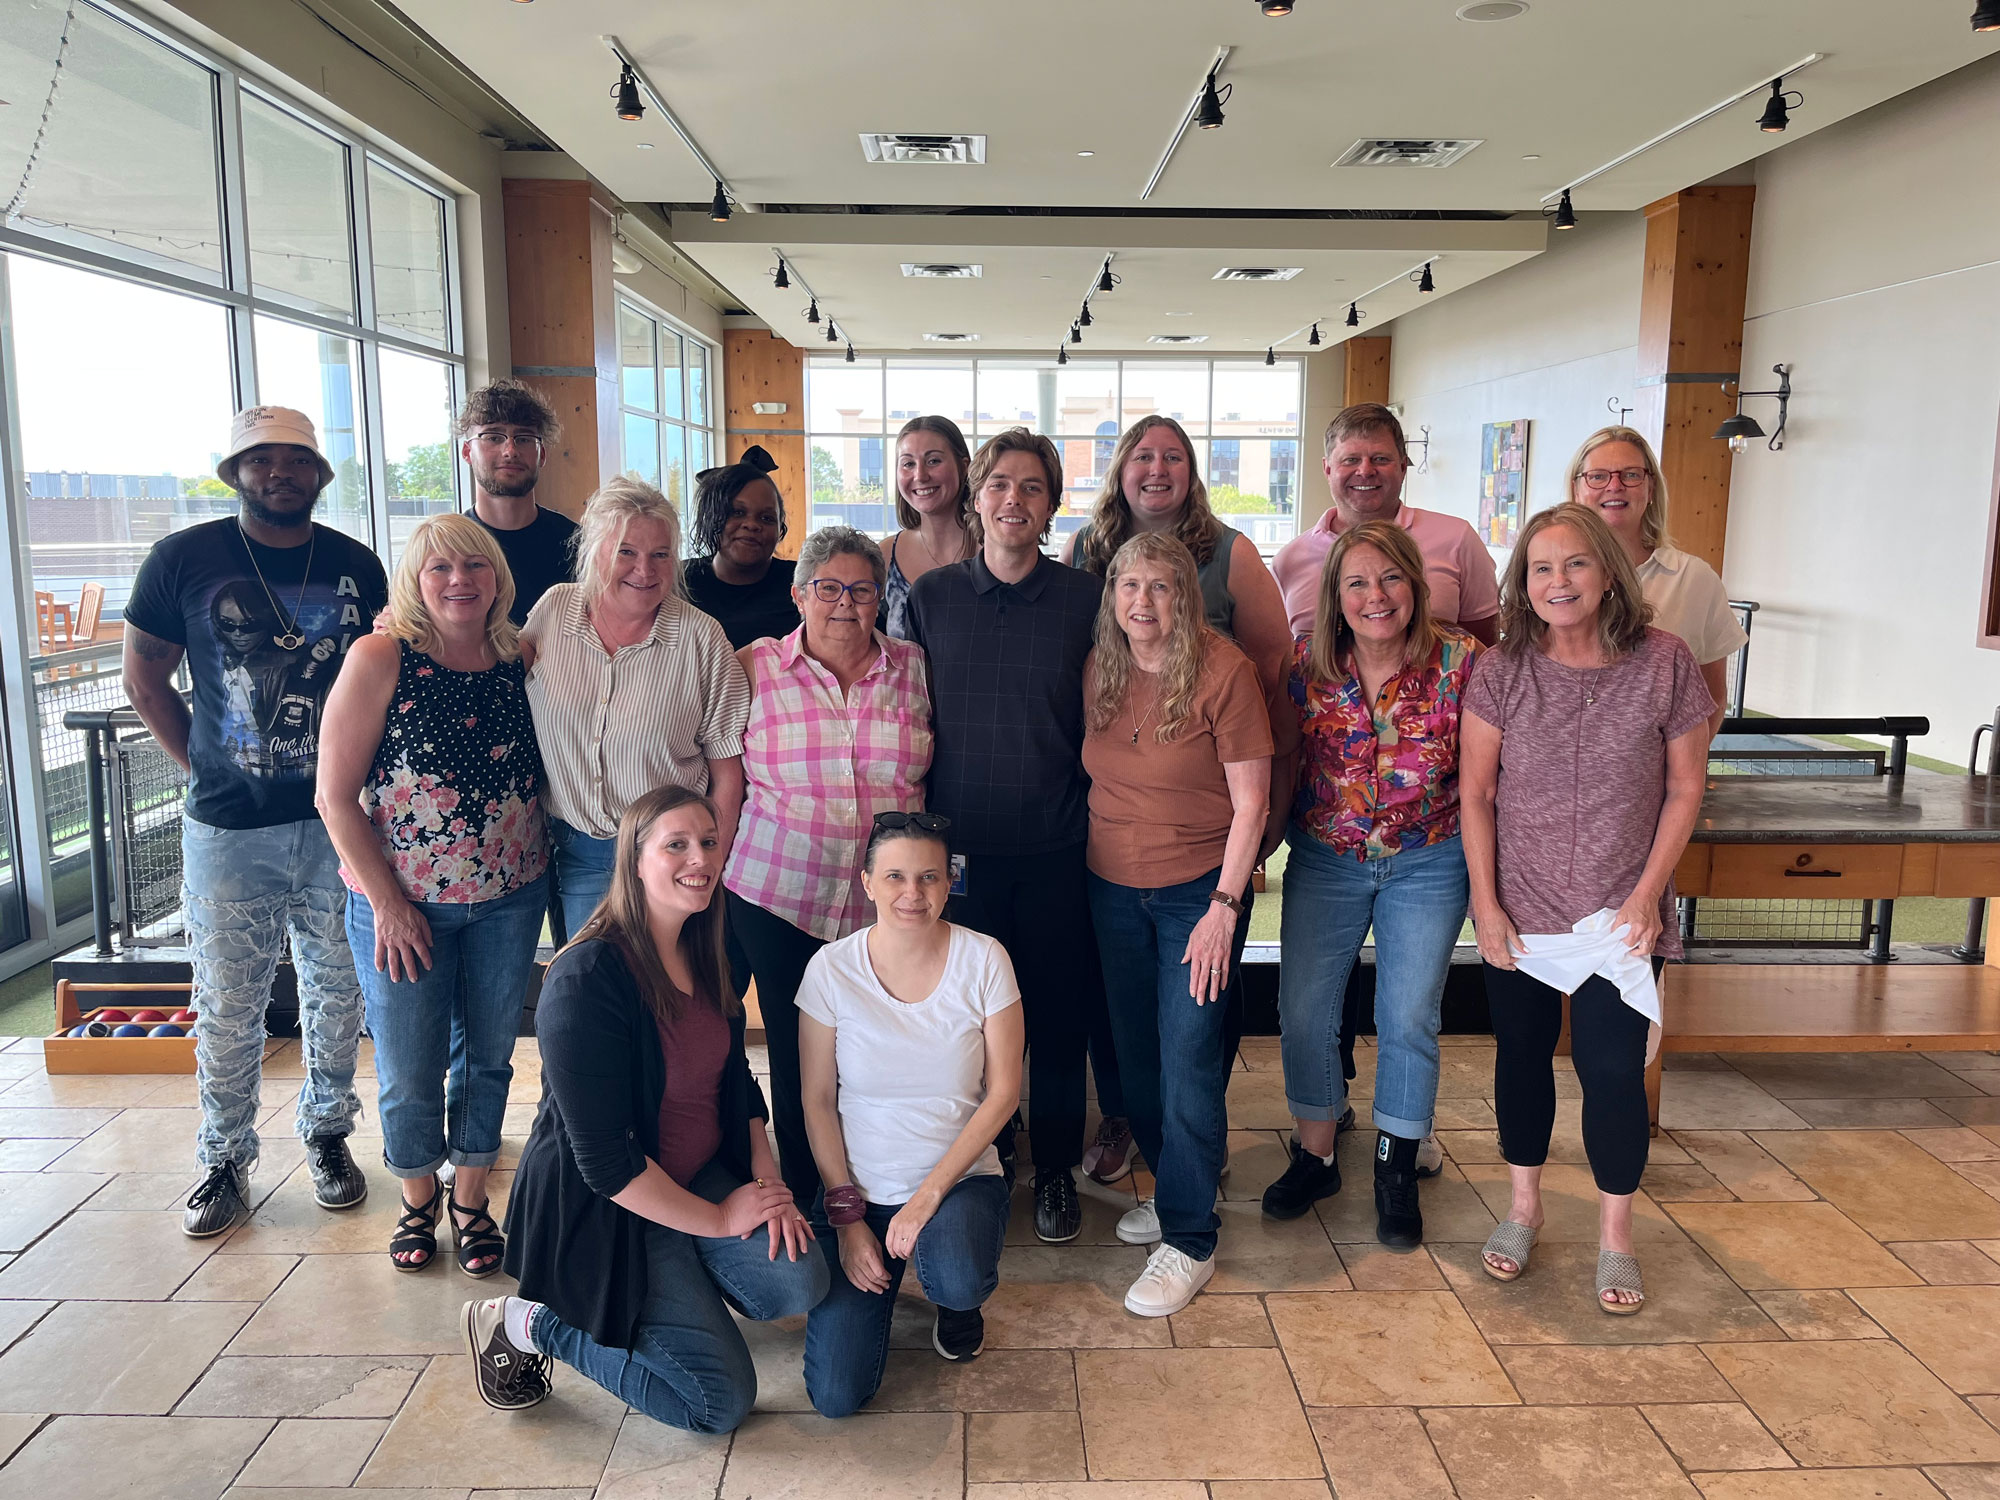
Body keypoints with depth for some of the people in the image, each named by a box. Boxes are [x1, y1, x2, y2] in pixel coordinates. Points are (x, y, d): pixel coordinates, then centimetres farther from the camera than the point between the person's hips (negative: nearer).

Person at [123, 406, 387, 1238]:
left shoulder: (355, 565, 3)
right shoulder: (182, 559, -2)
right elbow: (145, 679, 6)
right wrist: (208, 767, 2)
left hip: (337, 821, 2)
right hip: (227, 828, -1)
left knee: (337, 989, 12)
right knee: (228, 1004, 7)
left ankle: (328, 1133, 31)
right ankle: (225, 1159, 25)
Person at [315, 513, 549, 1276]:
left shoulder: (519, 661, -1)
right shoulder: (381, 658, -11)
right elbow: (335, 796, -11)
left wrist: (537, 863, 1)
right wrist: (386, 901, -12)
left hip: (509, 898, 3)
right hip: (402, 901, -3)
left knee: (488, 1056, 15)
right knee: (409, 1071, 11)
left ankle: (471, 1199, 35)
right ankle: (417, 1199, 36)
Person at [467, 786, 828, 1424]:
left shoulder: (704, 955, 2)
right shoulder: (586, 980, -24)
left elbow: (736, 1080, 12)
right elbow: (604, 1160, -23)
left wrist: (766, 1177, -3)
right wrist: (718, 1219, -15)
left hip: (703, 1176, 7)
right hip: (604, 1210, -7)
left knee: (800, 1282, -17)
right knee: (721, 1399, -9)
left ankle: (683, 1282, 12)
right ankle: (529, 1323, 7)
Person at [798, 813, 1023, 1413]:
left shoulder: (984, 960, -10)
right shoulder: (831, 968, -9)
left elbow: (1003, 1092, -8)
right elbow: (818, 1103, -2)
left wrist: (930, 1193, -15)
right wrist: (847, 1217, -7)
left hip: (961, 1177, 0)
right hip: (859, 1187, 1)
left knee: (958, 1283, -34)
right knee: (836, 1396, -9)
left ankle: (960, 1301, 6)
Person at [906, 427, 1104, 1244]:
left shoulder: (1085, 598, -1)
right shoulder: (930, 595, 2)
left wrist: (1098, 814, 2)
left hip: (1055, 847, 0)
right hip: (958, 846, 1)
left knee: (1057, 1013, 9)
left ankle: (1056, 1170, 28)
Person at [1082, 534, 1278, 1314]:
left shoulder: (1223, 671, -14)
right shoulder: (1098, 671, 1)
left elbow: (1251, 801, -13)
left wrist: (1224, 906, -15)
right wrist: (1096, 856, 7)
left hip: (1198, 890, -5)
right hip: (1113, 889, 5)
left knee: (1188, 1060, -3)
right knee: (1135, 1052, 14)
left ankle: (1189, 1238, 11)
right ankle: (1175, 1186, 35)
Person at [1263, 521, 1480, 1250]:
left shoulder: (1460, 660, -13)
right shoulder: (1306, 664, -8)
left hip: (1429, 865, -2)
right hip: (1324, 861, 2)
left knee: (1409, 1019, 5)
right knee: (1303, 1010, 5)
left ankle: (1396, 1173, 24)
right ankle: (1315, 1156, 27)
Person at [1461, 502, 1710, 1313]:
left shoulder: (1664, 662, -10)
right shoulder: (1501, 669, -8)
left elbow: (1684, 789, -2)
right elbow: (1475, 794, -3)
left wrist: (1647, 896, -7)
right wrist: (1486, 904, -6)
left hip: (1621, 914, -1)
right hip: (1519, 911, 1)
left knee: (1613, 1068, 1)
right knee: (1522, 1055, 14)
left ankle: (1615, 1234, 24)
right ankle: (1523, 1207, 34)